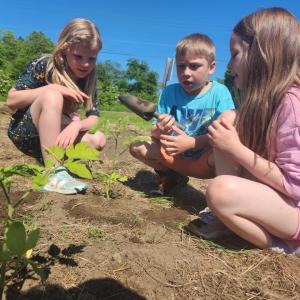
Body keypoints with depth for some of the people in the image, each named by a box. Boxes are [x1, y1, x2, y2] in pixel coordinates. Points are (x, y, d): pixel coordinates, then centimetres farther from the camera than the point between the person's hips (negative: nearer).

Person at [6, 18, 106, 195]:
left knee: (99, 140, -17)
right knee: (52, 95, -33)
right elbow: (11, 100, -20)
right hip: (25, 133, -4)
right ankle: (54, 173, -38)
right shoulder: (43, 65, -16)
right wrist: (53, 88, -30)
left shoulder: (88, 79, -5)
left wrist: (76, 125, -31)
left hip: (55, 136, 4)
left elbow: (94, 117, -9)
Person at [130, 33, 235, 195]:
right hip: (174, 154, 4)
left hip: (202, 161, -4)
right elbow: (154, 131, 0)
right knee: (136, 146, -13)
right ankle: (172, 176, 4)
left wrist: (192, 143, -31)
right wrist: (159, 130, -25)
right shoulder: (170, 92, 1)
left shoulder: (219, 93, -8)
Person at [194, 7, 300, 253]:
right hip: (268, 194, 8)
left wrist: (235, 148, -22)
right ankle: (227, 215, -3)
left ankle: (280, 244, -5)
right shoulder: (265, 97, 3)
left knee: (222, 190, -33)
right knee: (229, 121, -4)